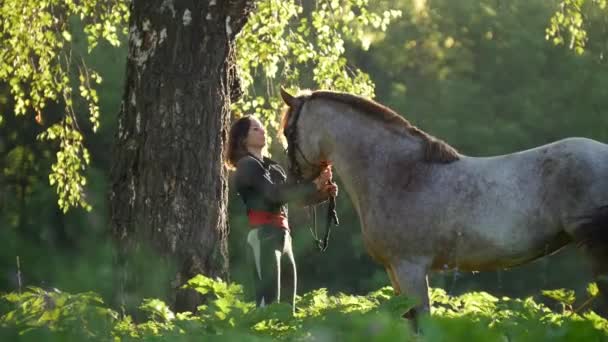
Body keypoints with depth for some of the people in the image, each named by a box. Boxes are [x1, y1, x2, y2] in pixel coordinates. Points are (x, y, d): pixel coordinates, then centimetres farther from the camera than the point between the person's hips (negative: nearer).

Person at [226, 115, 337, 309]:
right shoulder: (247, 165, -2)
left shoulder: (273, 167, 22)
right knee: (269, 303, -16)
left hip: (282, 237, 9)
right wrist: (314, 184, -18)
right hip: (263, 237, -9)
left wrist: (324, 192, 1)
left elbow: (296, 196, 19)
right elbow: (275, 193, -14)